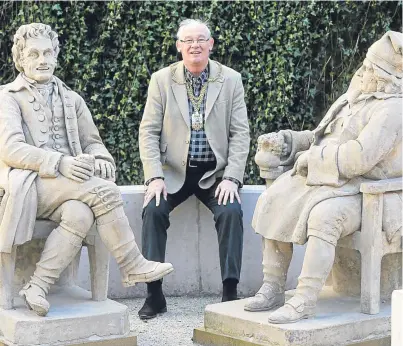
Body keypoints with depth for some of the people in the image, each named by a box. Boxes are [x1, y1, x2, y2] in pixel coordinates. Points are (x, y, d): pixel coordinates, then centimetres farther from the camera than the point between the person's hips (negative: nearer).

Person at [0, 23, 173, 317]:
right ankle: (132, 266, -18)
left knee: (80, 214, -33)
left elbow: (93, 143, 22)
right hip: (30, 186, -4)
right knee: (104, 190, -28)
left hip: (71, 188, 4)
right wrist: (60, 163, -22)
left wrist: (98, 160, -5)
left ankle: (38, 287, -31)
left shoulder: (72, 99, 24)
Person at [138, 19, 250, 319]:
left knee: (231, 211, -26)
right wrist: (155, 177, -13)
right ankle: (154, 293, -15)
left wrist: (231, 178, -13)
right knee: (153, 210, -25)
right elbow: (148, 131, -1)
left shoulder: (231, 80, 1)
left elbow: (240, 133, -1)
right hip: (174, 171, 0)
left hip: (215, 172, 0)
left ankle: (230, 292, -17)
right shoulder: (162, 79, 1)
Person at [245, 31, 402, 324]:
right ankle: (273, 289, -4)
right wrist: (293, 141, 10)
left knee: (323, 217, -36)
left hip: (366, 196, -9)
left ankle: (305, 302, -30)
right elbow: (325, 137, 27)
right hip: (333, 184, 10)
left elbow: (360, 156, -28)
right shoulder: (355, 98, 15)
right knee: (274, 201, -6)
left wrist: (312, 159, -17)